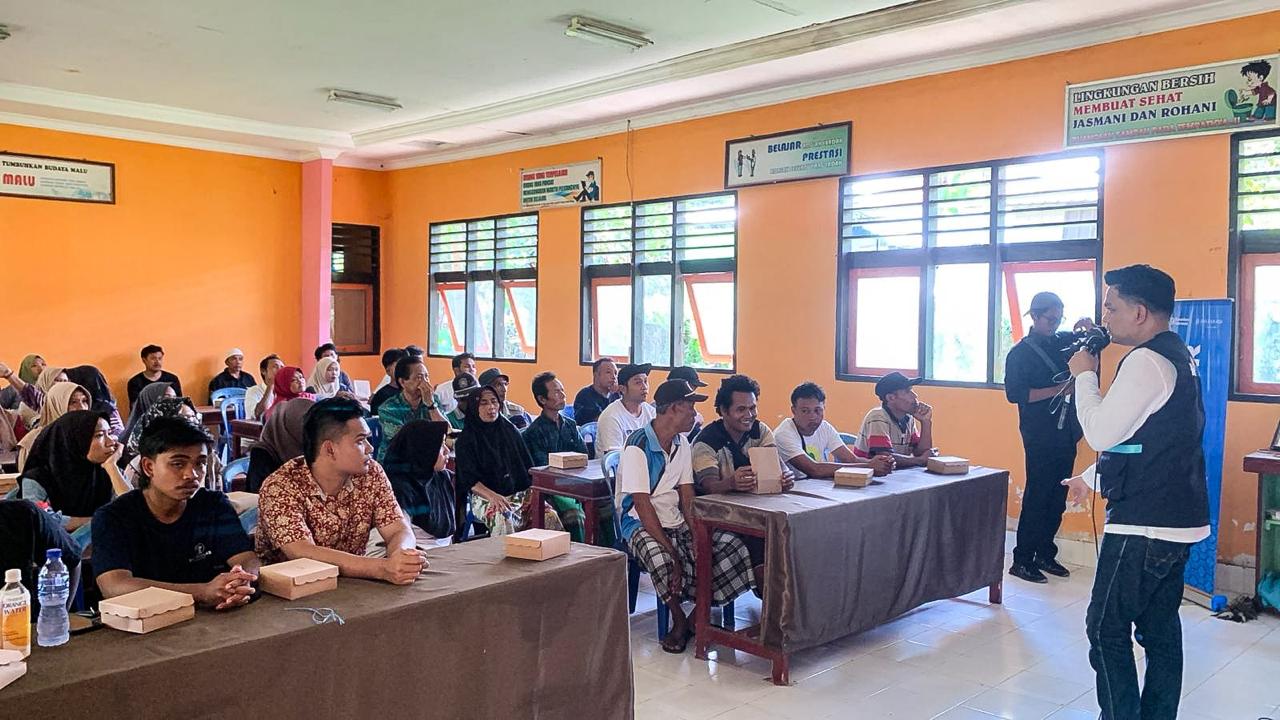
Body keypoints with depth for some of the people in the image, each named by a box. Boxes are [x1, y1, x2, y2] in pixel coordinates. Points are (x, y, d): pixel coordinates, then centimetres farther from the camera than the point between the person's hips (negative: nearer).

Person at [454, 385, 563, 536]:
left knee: (550, 515, -23)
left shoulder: (510, 430, 14)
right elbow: (468, 478, -8)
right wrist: (492, 496, -23)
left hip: (520, 492, 4)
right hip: (486, 497, -4)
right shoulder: (467, 438, 1)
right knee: (503, 519, -37)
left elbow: (528, 467, 14)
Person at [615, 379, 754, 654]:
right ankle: (679, 619, -10)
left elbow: (688, 497, 4)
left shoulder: (681, 443, 7)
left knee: (734, 546, -13)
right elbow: (643, 506, -20)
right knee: (662, 560, -39)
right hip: (641, 524, -7)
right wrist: (672, 552, -26)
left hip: (677, 522, 7)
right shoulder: (638, 446, -17)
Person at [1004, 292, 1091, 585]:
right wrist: (1057, 389, -19)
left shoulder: (1064, 341, 11)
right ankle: (1021, 560, 2)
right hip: (1040, 437, -6)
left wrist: (1088, 327, 0)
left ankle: (1045, 554, 20)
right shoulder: (1020, 353, -5)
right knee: (1036, 498, -4)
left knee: (1057, 499, 10)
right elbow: (1014, 393, -14)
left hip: (1066, 433, 6)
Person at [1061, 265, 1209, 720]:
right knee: (1160, 628, 15)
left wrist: (1085, 375, -6)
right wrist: (1091, 478, 26)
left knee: (1107, 629, -1)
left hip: (1143, 524, -10)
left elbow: (1100, 433, -18)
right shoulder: (1179, 357, 14)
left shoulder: (1146, 361, -18)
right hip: (1179, 520, 10)